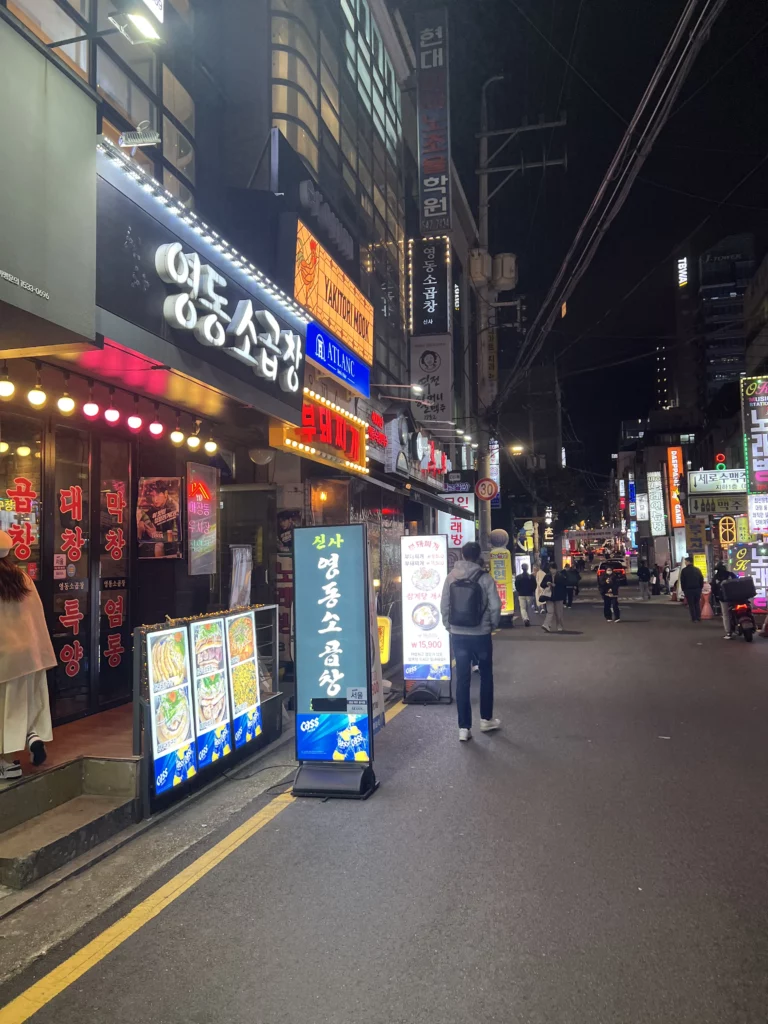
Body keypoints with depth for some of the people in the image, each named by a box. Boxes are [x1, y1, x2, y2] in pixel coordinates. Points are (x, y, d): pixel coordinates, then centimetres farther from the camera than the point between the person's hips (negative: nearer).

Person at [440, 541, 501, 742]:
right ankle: (486, 719, 28)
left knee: (462, 680, 6)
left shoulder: (451, 577, -2)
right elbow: (495, 607, -11)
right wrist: (492, 626, 6)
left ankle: (464, 728, 7)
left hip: (458, 635, 2)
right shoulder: (484, 578, -9)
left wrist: (449, 627, 10)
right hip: (480, 634, -2)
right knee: (486, 676, 17)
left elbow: (444, 606, -2)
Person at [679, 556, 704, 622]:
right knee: (697, 604, 14)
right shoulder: (697, 570, 6)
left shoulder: (684, 570, -8)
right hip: (697, 589, 4)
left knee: (691, 604, 2)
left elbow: (682, 581, -6)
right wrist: (700, 588, 15)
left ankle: (694, 618, 0)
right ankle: (698, 618, 11)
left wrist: (683, 589, 3)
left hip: (688, 589, -4)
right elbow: (701, 580, 9)